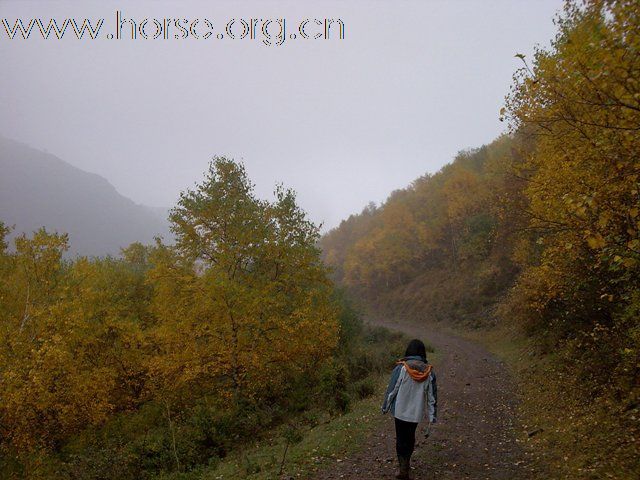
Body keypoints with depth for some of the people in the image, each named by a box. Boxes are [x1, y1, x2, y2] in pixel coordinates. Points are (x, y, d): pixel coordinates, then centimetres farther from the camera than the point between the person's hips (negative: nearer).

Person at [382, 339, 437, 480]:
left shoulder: (401, 368, -16)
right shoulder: (429, 371, -7)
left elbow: (391, 390, -9)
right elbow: (432, 395, -1)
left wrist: (385, 406, 5)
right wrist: (432, 415, 8)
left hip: (401, 410, -3)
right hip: (417, 411, 3)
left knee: (401, 437, 11)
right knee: (410, 436, 21)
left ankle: (403, 467, 6)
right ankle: (406, 462, 35)